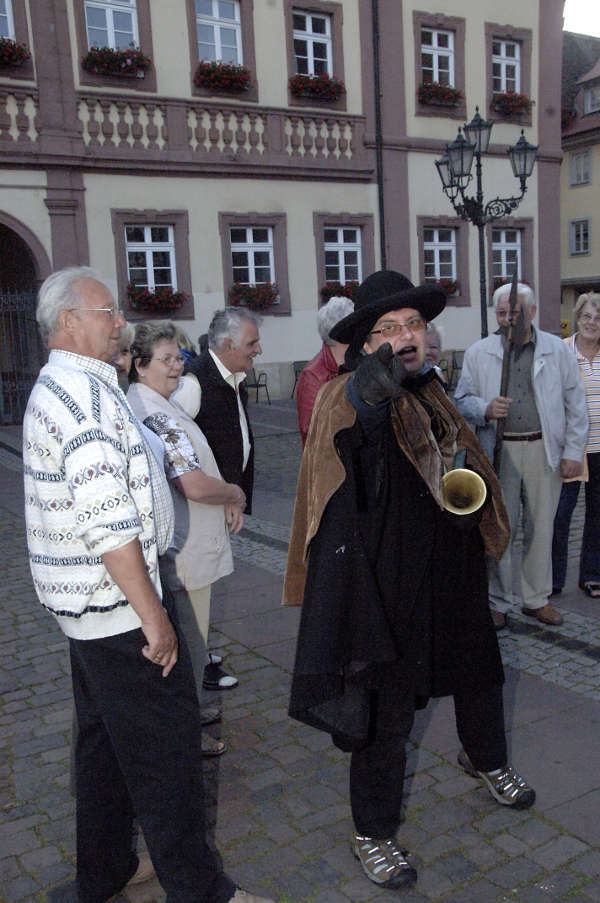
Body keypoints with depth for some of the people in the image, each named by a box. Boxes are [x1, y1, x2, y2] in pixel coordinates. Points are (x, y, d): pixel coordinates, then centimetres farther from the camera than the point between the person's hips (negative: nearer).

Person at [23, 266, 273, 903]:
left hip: (85, 609, 11)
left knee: (103, 739, 21)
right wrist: (153, 616, -21)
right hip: (116, 608, -11)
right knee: (164, 749, 1)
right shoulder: (84, 394, -20)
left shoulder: (57, 387, 15)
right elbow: (109, 521, -26)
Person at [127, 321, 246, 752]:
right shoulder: (157, 415, -23)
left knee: (186, 638, 25)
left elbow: (192, 472, 17)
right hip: (183, 554, -11)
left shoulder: (162, 405, 10)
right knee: (188, 643, 5)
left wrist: (224, 498, 1)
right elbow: (196, 486, -28)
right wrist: (236, 494, -9)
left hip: (174, 548, 11)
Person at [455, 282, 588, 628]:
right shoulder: (478, 353, 3)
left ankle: (537, 598, 25)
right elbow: (462, 400, 7)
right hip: (499, 451, -1)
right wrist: (485, 409, -15)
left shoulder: (558, 350, 4)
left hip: (544, 449, 1)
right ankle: (499, 602, 17)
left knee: (541, 528, 9)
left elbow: (576, 405, 6)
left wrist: (573, 452, 1)